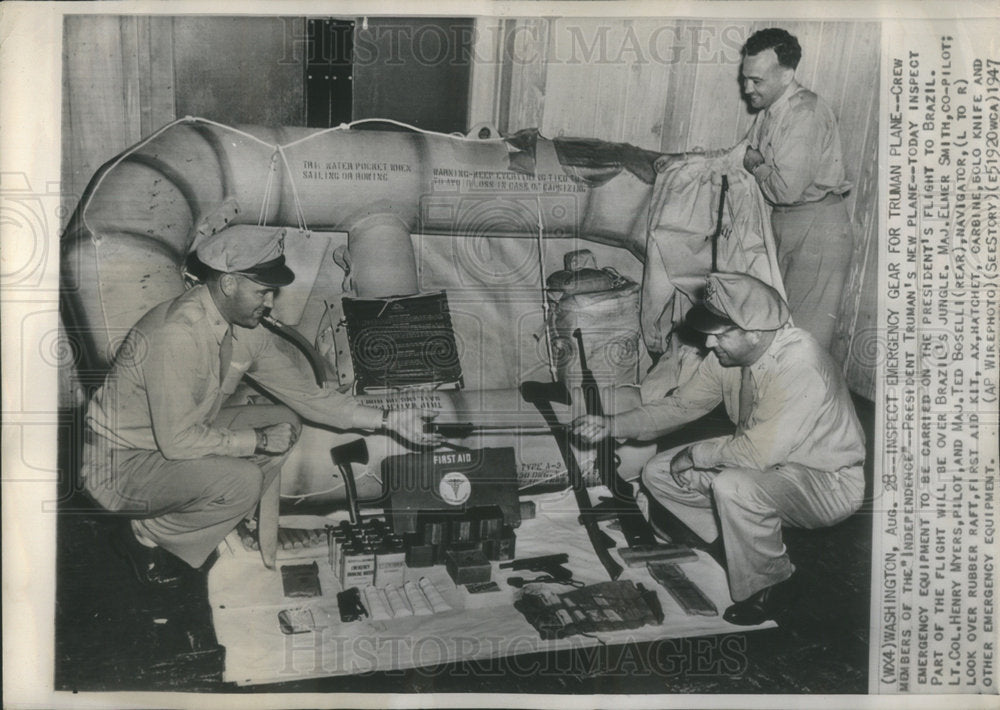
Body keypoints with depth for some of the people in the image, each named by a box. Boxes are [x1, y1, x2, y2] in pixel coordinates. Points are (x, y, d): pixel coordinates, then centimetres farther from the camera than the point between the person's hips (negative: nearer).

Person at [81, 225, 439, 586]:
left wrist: (389, 420, -3)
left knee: (284, 421, -1)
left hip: (178, 438, 9)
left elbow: (306, 394, 2)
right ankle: (146, 536, -1)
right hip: (119, 465, -9)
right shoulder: (177, 333, -31)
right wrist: (259, 441, -21)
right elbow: (177, 441, -30)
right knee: (242, 480, -29)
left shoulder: (245, 330, -4)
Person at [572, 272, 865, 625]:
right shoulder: (727, 356, -7)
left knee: (733, 487, -36)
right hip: (766, 463, 8)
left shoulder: (800, 366, -32)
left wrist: (694, 455, -21)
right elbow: (680, 405, 3)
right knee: (658, 472, 0)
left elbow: (759, 452, -36)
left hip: (829, 481, -8)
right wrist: (611, 425, -7)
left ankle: (770, 585, -8)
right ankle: (744, 545, 9)